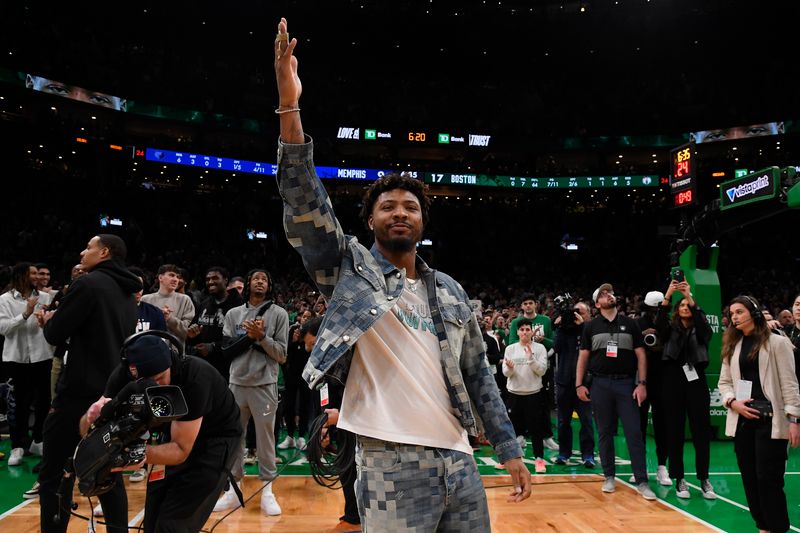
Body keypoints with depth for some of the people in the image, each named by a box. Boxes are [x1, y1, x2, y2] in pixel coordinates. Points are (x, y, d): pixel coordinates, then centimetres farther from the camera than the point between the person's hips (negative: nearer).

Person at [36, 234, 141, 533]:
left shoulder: (88, 283, -10)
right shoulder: (127, 295, 15)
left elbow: (55, 335, -9)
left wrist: (49, 321, 12)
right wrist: (57, 322, 18)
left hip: (80, 391, -8)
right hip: (114, 393, 8)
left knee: (53, 475, 1)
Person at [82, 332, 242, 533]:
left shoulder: (194, 378, -35)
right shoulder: (124, 374, -20)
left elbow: (181, 450, -29)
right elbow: (86, 430, -14)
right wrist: (92, 416, -37)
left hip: (216, 438, -5)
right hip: (175, 436, 5)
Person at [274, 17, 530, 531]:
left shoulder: (449, 290, 12)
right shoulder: (351, 267, 0)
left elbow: (477, 372, 14)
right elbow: (306, 208, -15)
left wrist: (509, 447, 10)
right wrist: (290, 106, -24)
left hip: (458, 459, 5)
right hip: (391, 466, -4)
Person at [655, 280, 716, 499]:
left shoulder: (700, 330, 9)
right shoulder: (670, 329, 9)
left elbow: (703, 324, -13)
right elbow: (659, 323, -12)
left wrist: (690, 296, -21)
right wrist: (668, 295, -21)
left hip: (696, 382, 0)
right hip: (673, 383, 0)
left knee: (701, 431, 2)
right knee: (675, 432, 3)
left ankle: (704, 479, 13)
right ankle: (679, 479, 11)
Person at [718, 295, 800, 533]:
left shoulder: (777, 342, -1)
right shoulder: (733, 345, 13)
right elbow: (724, 381, 14)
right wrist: (732, 402, -5)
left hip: (770, 419, -5)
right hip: (742, 420, 5)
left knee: (768, 478, -6)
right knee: (750, 478, 8)